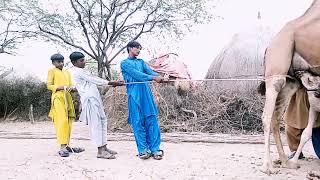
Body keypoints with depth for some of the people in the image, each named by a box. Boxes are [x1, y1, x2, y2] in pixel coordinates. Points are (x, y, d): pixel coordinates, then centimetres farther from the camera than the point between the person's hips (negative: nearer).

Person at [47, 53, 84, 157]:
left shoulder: (67, 73, 25)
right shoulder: (52, 71, 8)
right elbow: (49, 86, -1)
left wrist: (72, 88, -2)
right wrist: (62, 87, -14)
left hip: (68, 98, 6)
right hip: (58, 98, -6)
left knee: (68, 122, 3)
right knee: (62, 121, -17)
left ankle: (67, 146, 9)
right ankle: (62, 147, -21)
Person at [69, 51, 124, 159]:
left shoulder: (80, 72, 23)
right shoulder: (78, 71, -8)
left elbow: (94, 81, 20)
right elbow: (94, 80, -11)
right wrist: (112, 83, -8)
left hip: (95, 99, 10)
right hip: (90, 100, -10)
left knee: (102, 121, 9)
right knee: (96, 124, -9)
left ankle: (104, 147, 13)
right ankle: (100, 151, -7)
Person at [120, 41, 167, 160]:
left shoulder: (141, 62, 23)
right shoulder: (124, 63, 6)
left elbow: (149, 70, 5)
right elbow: (136, 74, -9)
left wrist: (159, 77, -16)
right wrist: (153, 78, -20)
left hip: (146, 93, 4)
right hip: (134, 95, -4)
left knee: (152, 120, -2)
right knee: (138, 122, -2)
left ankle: (155, 149, 1)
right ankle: (143, 150, 5)